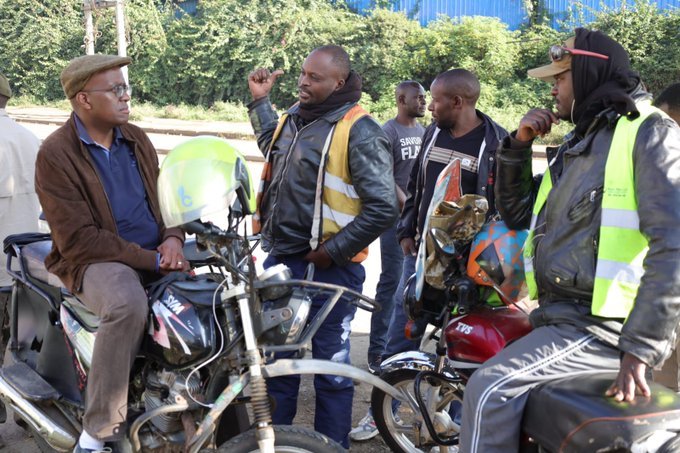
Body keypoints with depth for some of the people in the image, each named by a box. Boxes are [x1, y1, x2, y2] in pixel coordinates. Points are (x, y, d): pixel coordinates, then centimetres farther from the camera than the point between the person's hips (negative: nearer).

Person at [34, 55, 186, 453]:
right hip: (96, 260, -6)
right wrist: (152, 260, -20)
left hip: (156, 254, 7)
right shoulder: (56, 154, -10)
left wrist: (173, 239, -6)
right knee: (127, 303, -38)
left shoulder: (137, 140, 11)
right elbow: (78, 239, -16)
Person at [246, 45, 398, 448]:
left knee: (331, 367, 7)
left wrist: (332, 252, -16)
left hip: (327, 269, -8)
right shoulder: (295, 117, 11)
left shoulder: (358, 131, -14)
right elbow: (273, 148, 34)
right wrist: (260, 101, 26)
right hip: (280, 261, 8)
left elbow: (383, 208, -19)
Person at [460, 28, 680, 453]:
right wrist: (519, 144, 9)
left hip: (603, 325, -10)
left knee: (491, 388, -23)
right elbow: (517, 213, 24)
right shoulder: (577, 144, 18)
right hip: (561, 314, 10)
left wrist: (640, 350, -26)